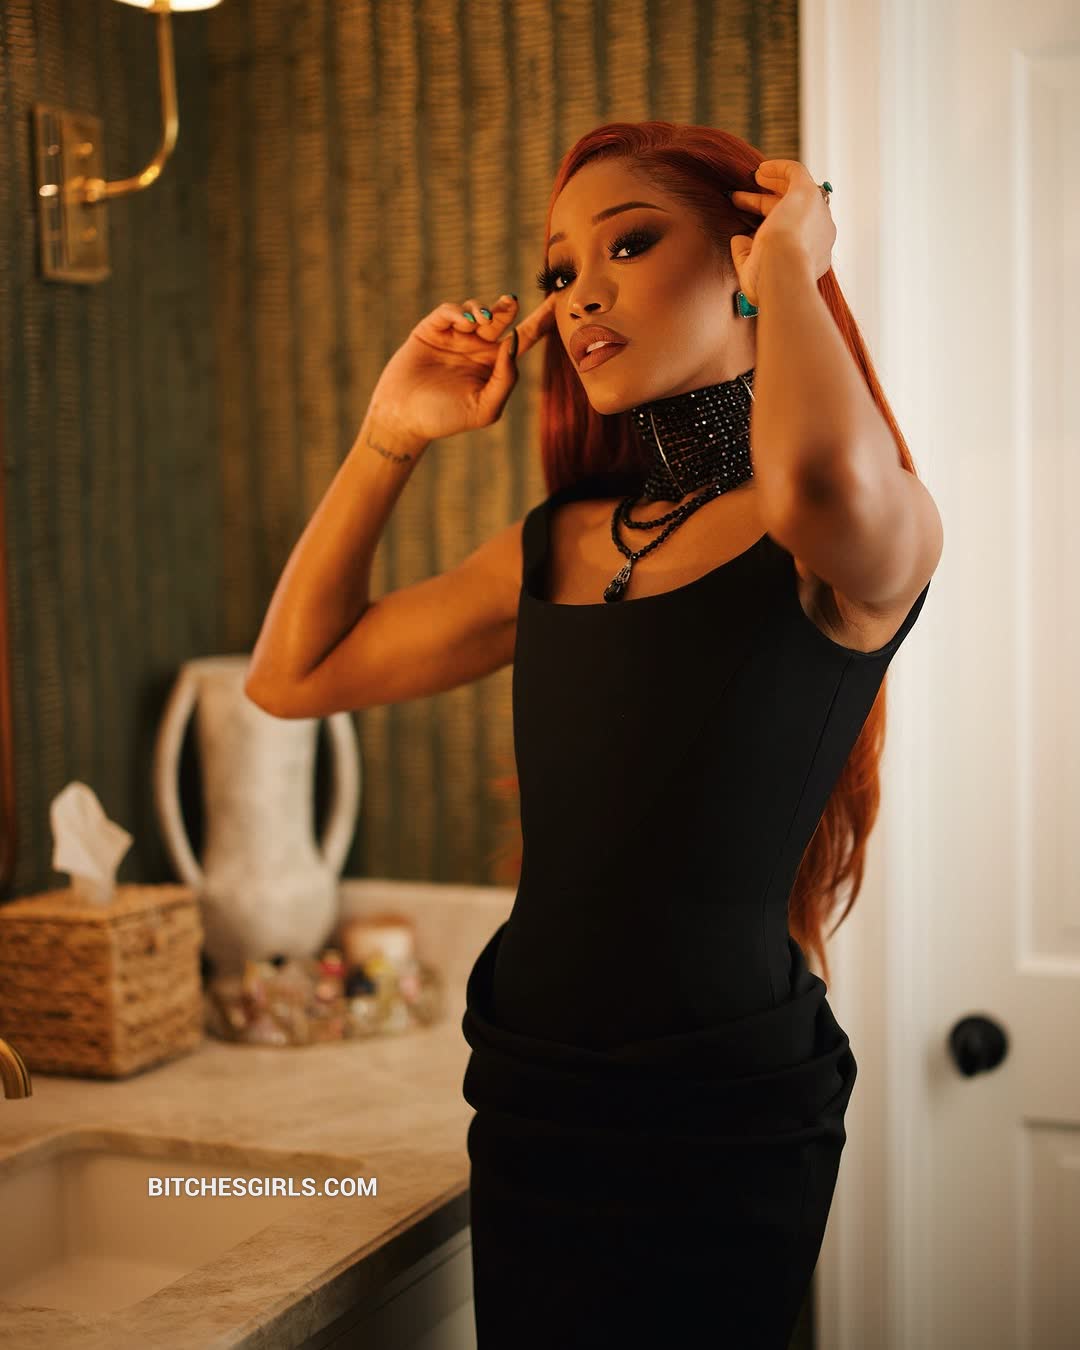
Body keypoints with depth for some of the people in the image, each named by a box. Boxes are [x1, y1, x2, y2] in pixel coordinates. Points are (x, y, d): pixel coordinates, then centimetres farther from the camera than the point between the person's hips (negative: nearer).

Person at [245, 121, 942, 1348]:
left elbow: (824, 479, -37)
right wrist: (391, 438, 7)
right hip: (531, 1094, 6)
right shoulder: (557, 545, 7)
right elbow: (293, 674, 14)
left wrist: (790, 268, -17)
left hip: (717, 1117, -5)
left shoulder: (880, 529, -10)